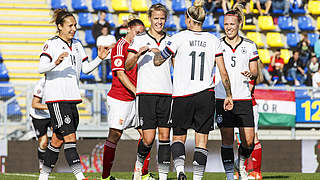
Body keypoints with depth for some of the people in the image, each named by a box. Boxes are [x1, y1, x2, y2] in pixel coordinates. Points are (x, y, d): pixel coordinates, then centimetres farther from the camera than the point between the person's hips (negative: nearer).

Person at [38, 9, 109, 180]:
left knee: (58, 139, 10)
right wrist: (56, 63, -35)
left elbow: (86, 68, 19)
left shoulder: (77, 45, 16)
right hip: (56, 97, -7)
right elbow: (41, 68, -16)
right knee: (70, 137, -14)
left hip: (72, 96, 7)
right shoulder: (51, 44, -5)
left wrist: (99, 58, 2)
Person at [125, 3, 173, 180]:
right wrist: (138, 54, -18)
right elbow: (127, 66, 0)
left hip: (166, 93, 3)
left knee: (165, 135, -1)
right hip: (146, 93, -3)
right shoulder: (139, 39, 4)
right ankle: (139, 164, 19)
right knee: (148, 138, -8)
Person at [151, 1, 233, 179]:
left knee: (179, 137, 12)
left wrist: (156, 51, 28)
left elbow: (158, 61, 6)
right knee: (202, 141, 6)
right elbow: (223, 73, 2)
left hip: (182, 96, -1)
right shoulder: (214, 40, 4)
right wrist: (229, 95, 12)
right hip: (206, 95, 1)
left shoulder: (179, 37, -3)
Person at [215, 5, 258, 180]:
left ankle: (240, 163, 26)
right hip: (222, 98, -1)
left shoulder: (249, 45, 7)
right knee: (227, 139, -5)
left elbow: (255, 71, 10)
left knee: (249, 141, -3)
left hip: (243, 98, 1)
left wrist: (251, 74, -14)